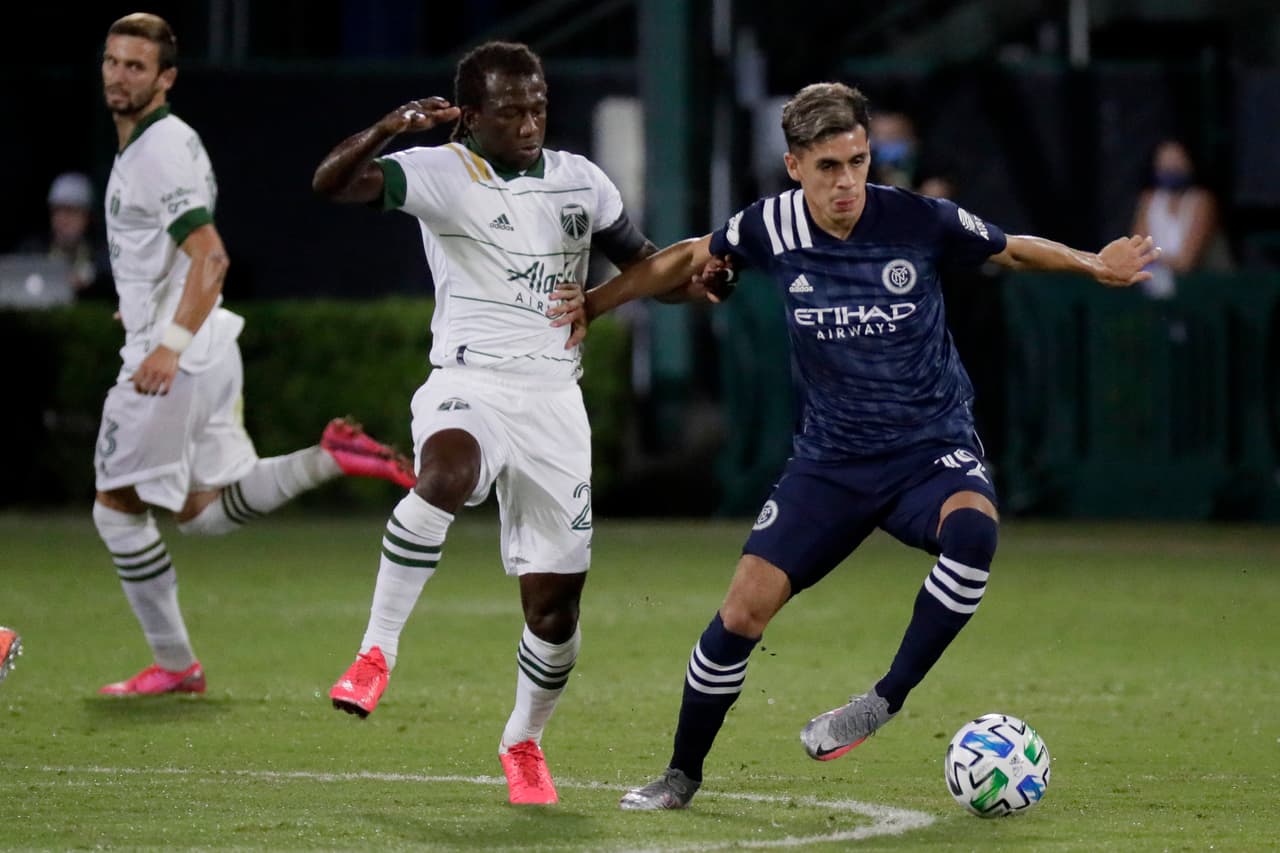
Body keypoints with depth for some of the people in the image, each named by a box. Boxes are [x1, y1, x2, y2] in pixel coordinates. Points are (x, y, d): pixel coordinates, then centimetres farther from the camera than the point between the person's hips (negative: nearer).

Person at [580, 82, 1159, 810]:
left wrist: (1094, 265, -11)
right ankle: (682, 776, 15)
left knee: (972, 530, -37)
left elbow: (1012, 251, 5)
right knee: (742, 613, -8)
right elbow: (687, 259, 13)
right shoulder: (771, 229, -6)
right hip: (832, 461, 2)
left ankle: (885, 701, -22)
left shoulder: (919, 222, -12)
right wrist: (589, 305, 12)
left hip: (932, 448, -2)